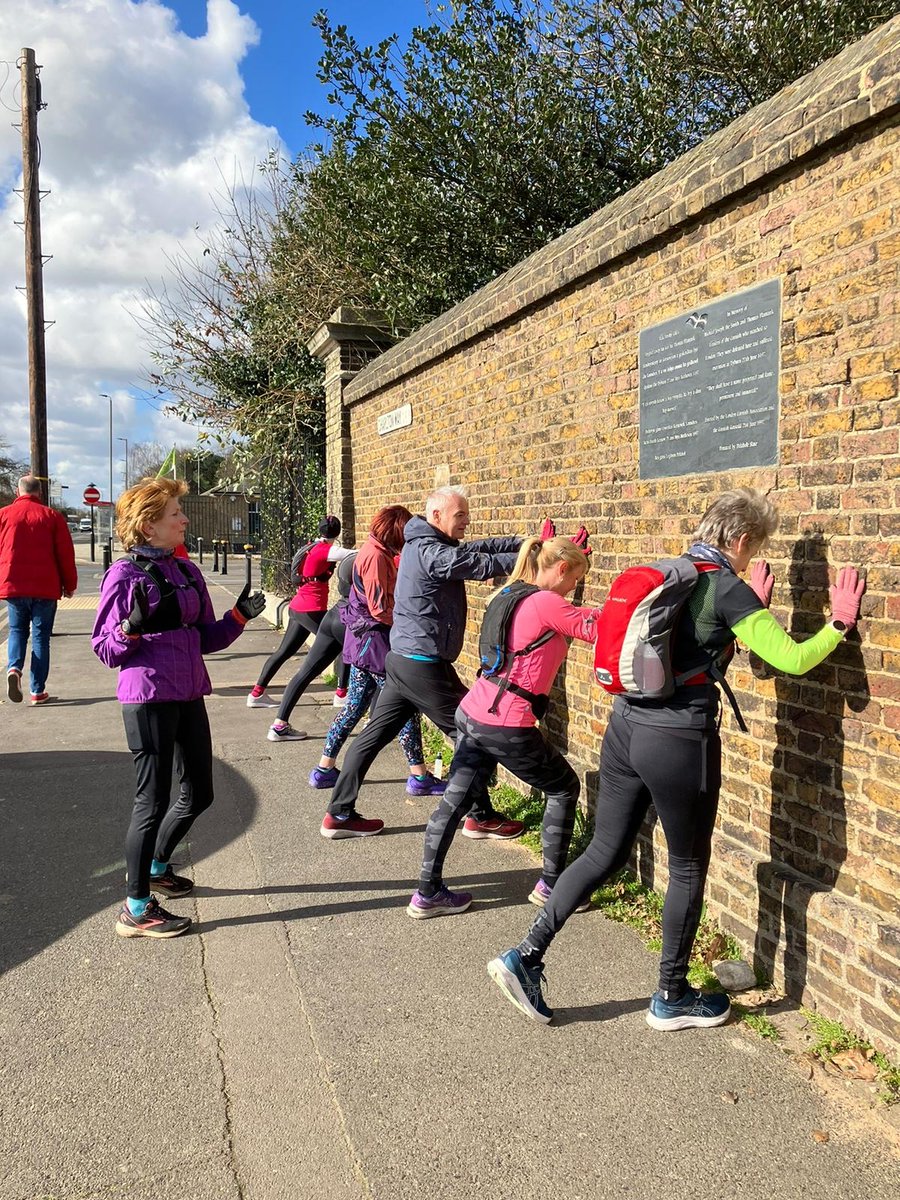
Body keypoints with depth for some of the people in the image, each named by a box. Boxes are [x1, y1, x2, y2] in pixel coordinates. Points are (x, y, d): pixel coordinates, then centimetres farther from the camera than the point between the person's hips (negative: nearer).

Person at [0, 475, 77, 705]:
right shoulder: (52, 516, -1)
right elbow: (66, 553, -2)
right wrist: (69, 584, 7)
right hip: (45, 587, -1)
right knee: (40, 636, 6)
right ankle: (38, 691, 6)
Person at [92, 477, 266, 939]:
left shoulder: (188, 571, 11)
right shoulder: (125, 575, -9)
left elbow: (206, 638, 14)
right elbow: (104, 649, -8)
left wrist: (239, 616, -1)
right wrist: (132, 628, -26)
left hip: (189, 695, 7)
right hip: (148, 699, -7)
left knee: (198, 793, 17)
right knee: (153, 801, 0)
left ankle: (154, 865, 42)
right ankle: (136, 909, 15)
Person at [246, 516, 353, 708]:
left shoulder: (311, 548, 12)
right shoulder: (324, 550, -13)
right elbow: (354, 554, -20)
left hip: (297, 607, 9)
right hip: (311, 610, -9)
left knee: (284, 651, 14)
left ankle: (256, 693, 17)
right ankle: (342, 694, 4)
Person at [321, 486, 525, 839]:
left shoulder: (422, 545, 12)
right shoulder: (433, 552, -18)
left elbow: (480, 548, 9)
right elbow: (485, 564, -18)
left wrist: (527, 541, 1)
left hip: (402, 660, 10)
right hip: (424, 665, -10)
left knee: (376, 734, 11)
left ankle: (339, 815, 18)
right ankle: (481, 817, 15)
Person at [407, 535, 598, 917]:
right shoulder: (547, 603, -13)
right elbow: (598, 630, -7)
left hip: (470, 713, 8)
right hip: (507, 727, -8)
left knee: (454, 799, 14)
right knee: (565, 788, 14)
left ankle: (427, 893, 21)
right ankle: (551, 885, 22)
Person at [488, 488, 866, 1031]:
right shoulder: (727, 589, -11)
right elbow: (793, 659, -11)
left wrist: (755, 605, 29)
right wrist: (840, 623, 4)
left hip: (627, 726, 7)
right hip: (679, 741, -7)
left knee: (605, 853, 16)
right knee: (689, 869, 13)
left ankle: (526, 956, 15)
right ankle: (672, 998, 29)